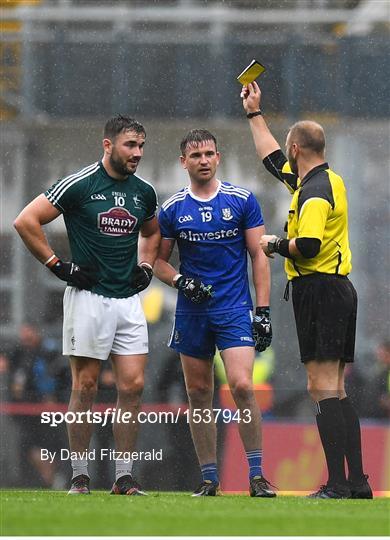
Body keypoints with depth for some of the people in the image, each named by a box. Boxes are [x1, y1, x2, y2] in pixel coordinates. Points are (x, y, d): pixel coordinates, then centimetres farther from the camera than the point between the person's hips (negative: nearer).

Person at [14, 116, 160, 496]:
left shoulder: (144, 193, 11)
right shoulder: (80, 185, -8)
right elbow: (26, 221, -9)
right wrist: (59, 267, -9)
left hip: (128, 299, 5)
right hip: (88, 297, -5)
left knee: (132, 385, -1)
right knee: (85, 386, -2)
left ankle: (124, 478, 5)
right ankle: (79, 478, 4)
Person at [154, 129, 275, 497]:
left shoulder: (242, 201, 1)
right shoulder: (172, 209, 5)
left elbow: (258, 256, 3)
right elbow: (158, 260, 14)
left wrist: (263, 311, -4)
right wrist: (180, 280, -8)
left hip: (234, 309, -3)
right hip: (192, 312, 3)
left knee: (242, 386, -16)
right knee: (198, 394, 4)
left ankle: (257, 474, -9)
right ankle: (209, 477, 12)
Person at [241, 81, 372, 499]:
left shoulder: (314, 191, -13)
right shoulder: (327, 179, 17)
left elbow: (308, 245, -27)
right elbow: (274, 160, 33)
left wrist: (276, 245, -7)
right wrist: (255, 114, 41)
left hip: (318, 289, -10)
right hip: (339, 289, 10)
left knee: (322, 386, -14)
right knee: (335, 390, 10)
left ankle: (337, 484, -20)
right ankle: (357, 482, 7)